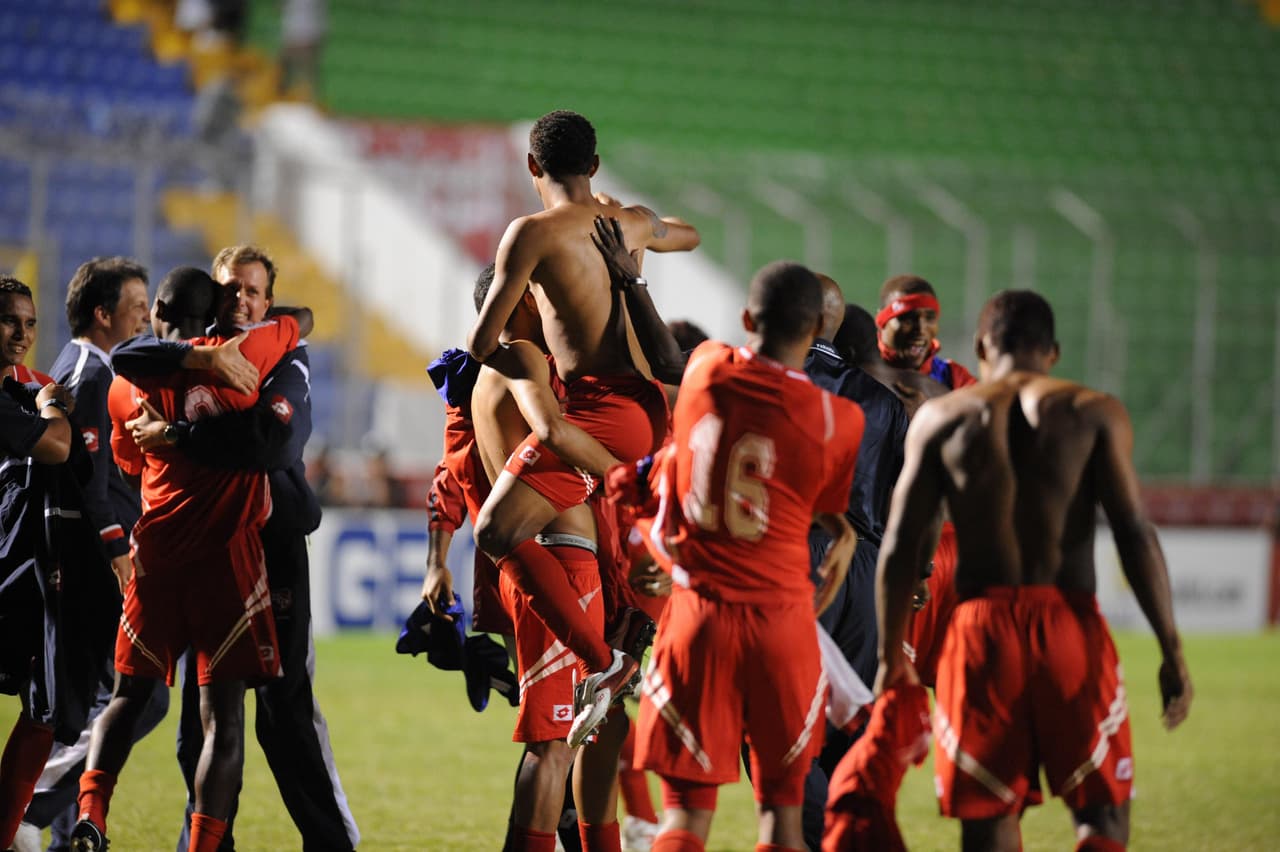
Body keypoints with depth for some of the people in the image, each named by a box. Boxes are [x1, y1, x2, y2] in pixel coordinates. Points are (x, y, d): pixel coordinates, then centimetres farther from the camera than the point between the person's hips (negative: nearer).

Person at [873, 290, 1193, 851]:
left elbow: (900, 547, 4)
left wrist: (890, 655, 12)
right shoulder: (1093, 413, 5)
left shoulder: (941, 418, 9)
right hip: (1069, 624, -1)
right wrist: (1171, 651, -2)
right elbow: (1135, 535, -4)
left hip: (981, 629, 1)